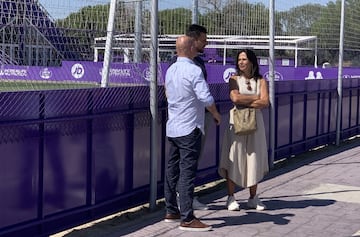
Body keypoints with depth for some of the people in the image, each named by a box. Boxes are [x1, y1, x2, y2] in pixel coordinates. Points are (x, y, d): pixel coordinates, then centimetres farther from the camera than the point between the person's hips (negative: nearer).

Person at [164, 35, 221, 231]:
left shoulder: (170, 70, 10)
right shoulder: (194, 71, -15)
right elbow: (206, 98, -22)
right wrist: (216, 114, -4)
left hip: (172, 127, 8)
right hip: (189, 128, -8)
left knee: (172, 170, 14)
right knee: (187, 173, -7)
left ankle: (171, 211, 23)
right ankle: (187, 219, -6)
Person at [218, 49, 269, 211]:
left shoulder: (260, 81, 6)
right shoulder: (234, 79, 2)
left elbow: (265, 102, -7)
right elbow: (235, 98, -15)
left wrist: (245, 103, -12)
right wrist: (255, 97, -8)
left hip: (255, 122, 2)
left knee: (254, 159, 5)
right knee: (233, 159, -2)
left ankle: (253, 198, 15)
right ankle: (231, 198, 6)